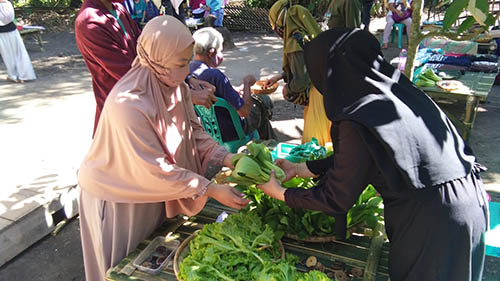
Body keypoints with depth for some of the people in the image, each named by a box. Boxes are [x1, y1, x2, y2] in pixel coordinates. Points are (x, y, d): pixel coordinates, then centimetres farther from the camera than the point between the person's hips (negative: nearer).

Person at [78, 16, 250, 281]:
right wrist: (211, 190, -25)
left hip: (153, 192, 6)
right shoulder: (130, 103, -35)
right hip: (117, 199, -6)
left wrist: (229, 159, -17)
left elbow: (195, 132, -3)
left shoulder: (176, 87, -12)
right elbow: (156, 170, -29)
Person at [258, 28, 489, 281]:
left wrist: (279, 193, 0)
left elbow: (337, 200, -13)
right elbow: (351, 157, 11)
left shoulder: (358, 121, -25)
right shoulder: (397, 88, -1)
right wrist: (303, 168, 16)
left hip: (431, 225, -7)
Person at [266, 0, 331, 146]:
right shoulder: (307, 34, 6)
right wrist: (278, 77, 19)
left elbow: (300, 81, -24)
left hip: (318, 93, -9)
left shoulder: (295, 43, -22)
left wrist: (287, 89, -3)